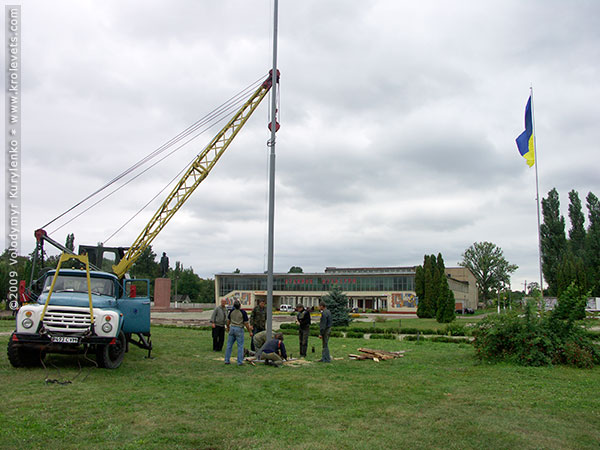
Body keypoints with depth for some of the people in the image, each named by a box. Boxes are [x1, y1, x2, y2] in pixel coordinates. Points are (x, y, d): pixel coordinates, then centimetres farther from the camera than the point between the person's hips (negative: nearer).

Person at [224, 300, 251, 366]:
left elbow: (228, 321, 12)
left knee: (229, 345, 11)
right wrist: (249, 331, 1)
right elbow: (246, 323, -10)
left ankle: (227, 360, 16)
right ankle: (240, 361, 3)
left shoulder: (231, 311, 1)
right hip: (239, 329, -4)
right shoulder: (243, 312, -12)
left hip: (232, 328, 4)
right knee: (240, 346, 3)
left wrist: (228, 327, 30)